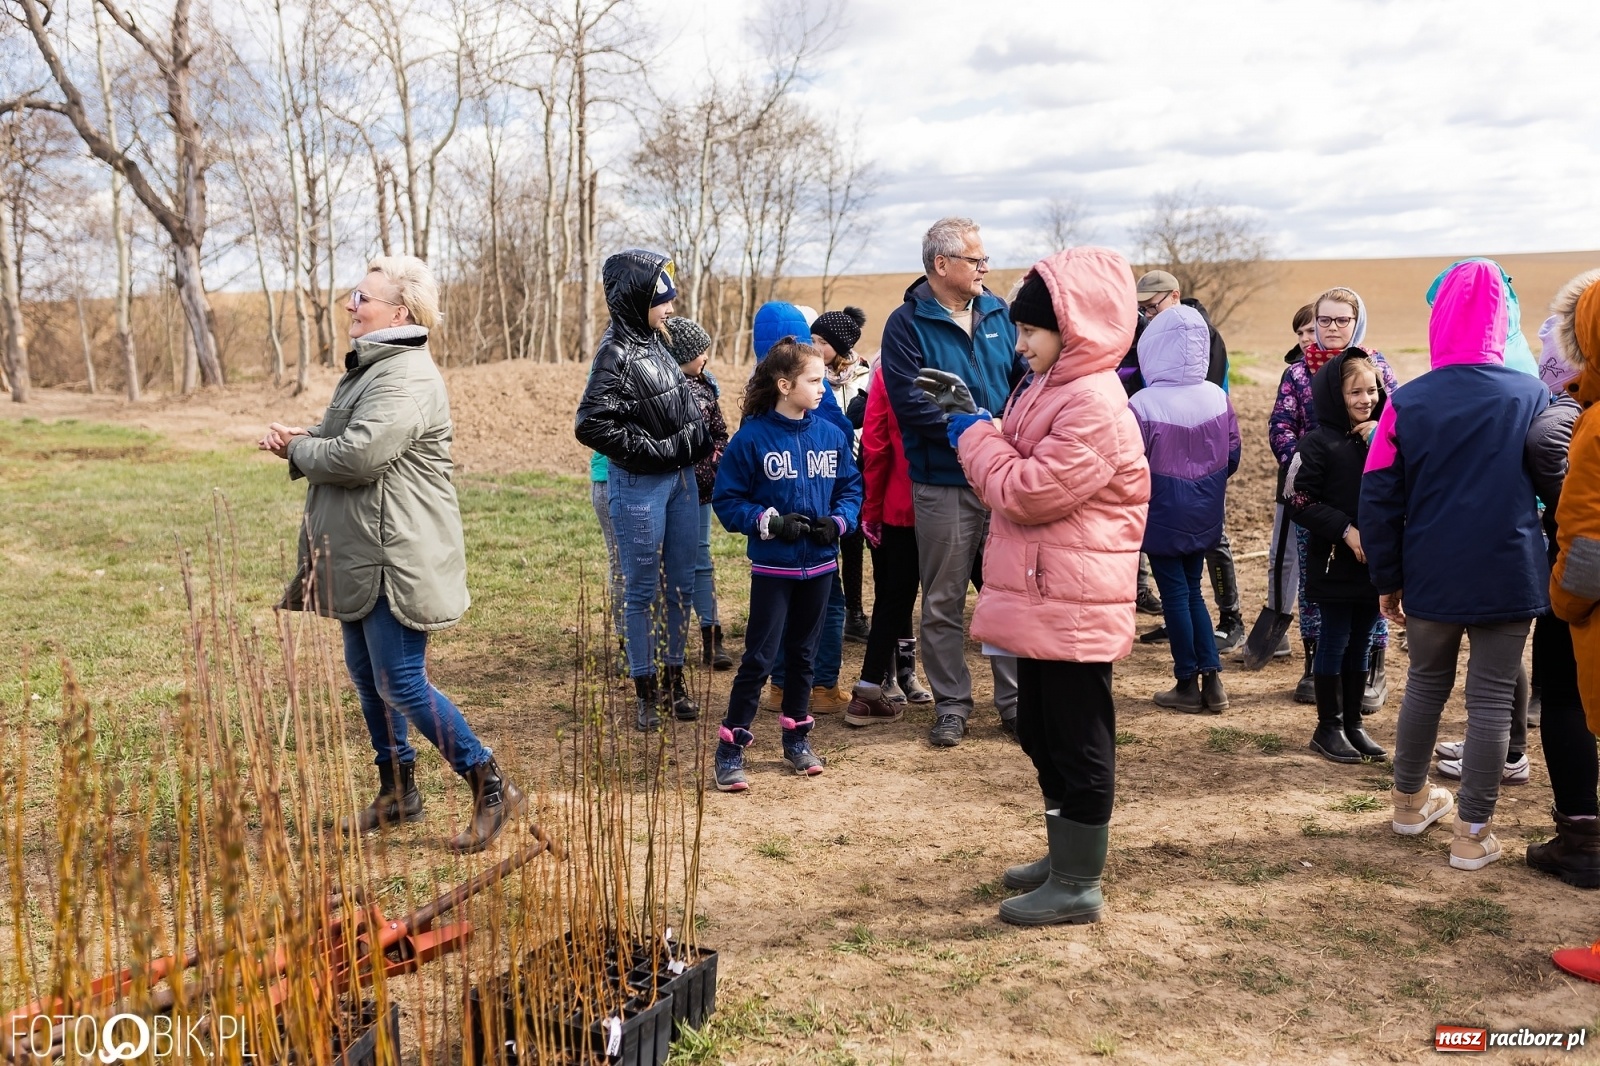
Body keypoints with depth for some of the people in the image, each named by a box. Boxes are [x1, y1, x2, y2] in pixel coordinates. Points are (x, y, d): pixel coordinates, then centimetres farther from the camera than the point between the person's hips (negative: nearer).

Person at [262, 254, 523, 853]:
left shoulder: (406, 378, -19)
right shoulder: (369, 367, 16)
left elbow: (358, 456, -28)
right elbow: (337, 439, 25)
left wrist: (297, 450, -9)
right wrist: (299, 440, 2)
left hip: (397, 561, -11)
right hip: (361, 556, 11)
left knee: (401, 685, -8)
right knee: (366, 676, 17)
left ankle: (492, 791, 2)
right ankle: (397, 793, 30)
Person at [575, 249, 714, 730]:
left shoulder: (655, 343, 9)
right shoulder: (616, 354, -15)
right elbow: (592, 424, -23)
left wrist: (704, 442, 7)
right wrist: (656, 451, -18)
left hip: (681, 478, 8)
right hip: (639, 486, -7)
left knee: (681, 584, 12)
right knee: (642, 590, 3)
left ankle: (674, 677, 25)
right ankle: (646, 689, 15)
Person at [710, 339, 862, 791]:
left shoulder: (832, 435, 1)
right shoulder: (752, 438, -12)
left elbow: (851, 488, 8)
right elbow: (727, 500, -9)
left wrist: (839, 521, -11)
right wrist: (771, 522, -21)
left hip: (820, 565, 5)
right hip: (772, 567, -4)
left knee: (804, 652, 16)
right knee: (760, 656, -4)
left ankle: (797, 734, 30)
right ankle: (731, 747, 4)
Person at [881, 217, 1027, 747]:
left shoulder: (997, 313, 9)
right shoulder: (907, 324, -6)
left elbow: (1025, 375, 11)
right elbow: (909, 402, -16)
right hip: (943, 484, -4)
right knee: (944, 602, 6)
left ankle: (1015, 697, 22)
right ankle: (951, 704, 19)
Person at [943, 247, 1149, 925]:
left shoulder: (1094, 405, -19)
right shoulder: (1048, 390, 14)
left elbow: (1030, 491, -23)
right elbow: (1011, 481, 17)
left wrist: (975, 436, -8)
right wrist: (974, 426, 2)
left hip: (1073, 606, -10)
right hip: (1039, 597, 10)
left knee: (1077, 742, 2)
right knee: (1041, 733, 19)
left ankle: (1078, 887, 14)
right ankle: (1063, 856, 35)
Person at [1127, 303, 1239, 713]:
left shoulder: (1144, 404, -20)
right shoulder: (1218, 397, -5)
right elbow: (1233, 457, 3)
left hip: (1163, 517, -5)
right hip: (1203, 517, 5)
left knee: (1175, 594, 6)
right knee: (1192, 590, 18)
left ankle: (1188, 685, 14)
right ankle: (1211, 678, 15)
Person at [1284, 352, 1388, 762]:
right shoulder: (1319, 443, -9)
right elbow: (1299, 501, -13)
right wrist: (1346, 530, -17)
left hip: (1374, 560, 5)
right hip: (1334, 563, -5)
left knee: (1361, 643, 13)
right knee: (1334, 642, 4)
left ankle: (1353, 723, 24)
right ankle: (1328, 728, 15)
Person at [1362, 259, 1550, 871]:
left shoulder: (1407, 403, -7)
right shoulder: (1533, 397, -5)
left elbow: (1379, 500, -4)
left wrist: (1387, 579, 5)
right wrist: (1548, 564, 20)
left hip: (1430, 579, 1)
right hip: (1510, 578, -1)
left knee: (1426, 686, 19)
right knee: (1491, 701, 7)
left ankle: (1409, 801, 35)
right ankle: (1473, 835, 12)